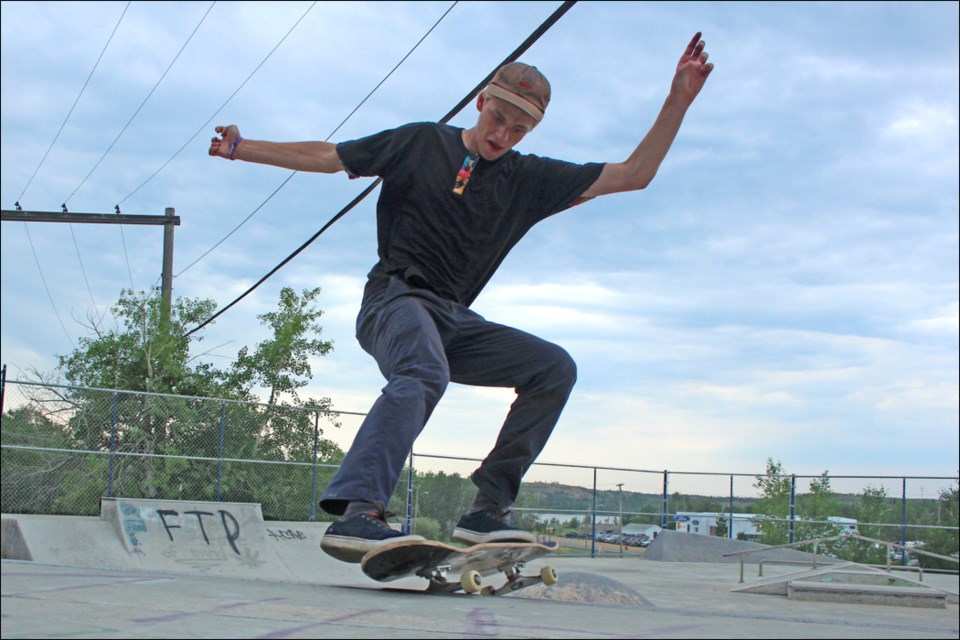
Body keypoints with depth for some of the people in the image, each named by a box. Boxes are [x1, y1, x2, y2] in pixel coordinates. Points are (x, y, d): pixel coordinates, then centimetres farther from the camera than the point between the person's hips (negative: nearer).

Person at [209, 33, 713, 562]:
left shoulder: (530, 179, 13)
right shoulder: (421, 143, 6)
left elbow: (633, 175, 11)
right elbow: (326, 157, 9)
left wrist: (678, 101, 4)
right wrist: (241, 149, 6)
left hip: (455, 320, 6)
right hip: (395, 299, -5)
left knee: (555, 367, -12)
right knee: (425, 372, -37)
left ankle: (486, 508, -15)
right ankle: (355, 513, -54)